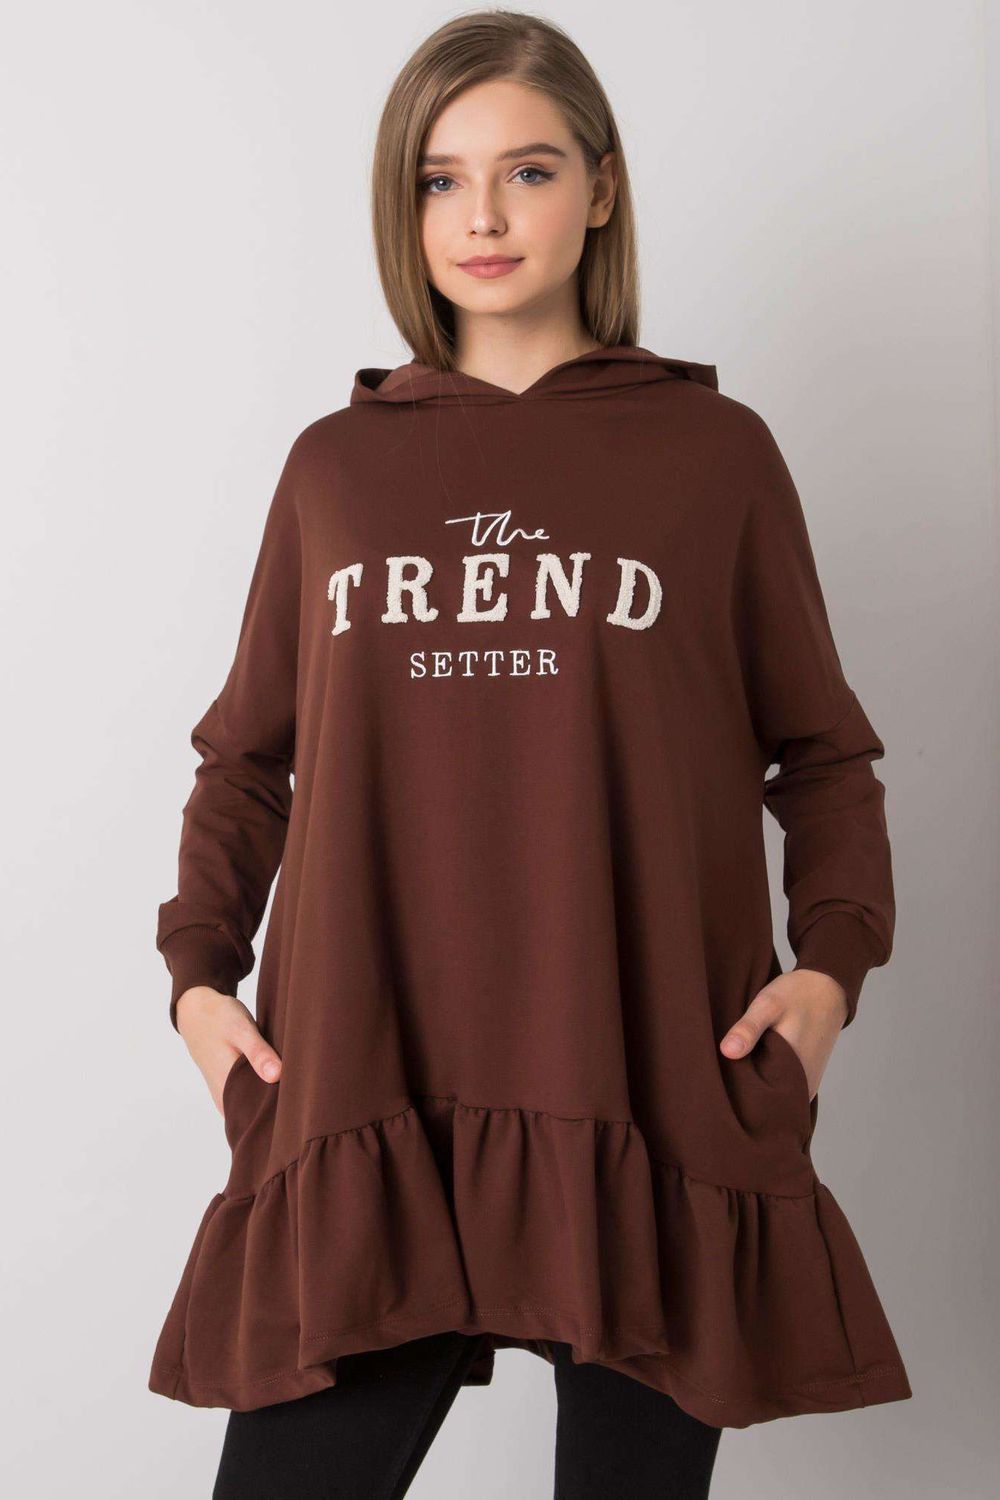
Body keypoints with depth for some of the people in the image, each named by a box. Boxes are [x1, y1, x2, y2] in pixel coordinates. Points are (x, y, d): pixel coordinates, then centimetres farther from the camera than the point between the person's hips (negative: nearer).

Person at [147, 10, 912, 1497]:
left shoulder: (715, 452, 7)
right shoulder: (337, 464, 12)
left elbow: (820, 750, 10)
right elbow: (248, 755, 16)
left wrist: (832, 962, -4)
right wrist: (199, 968, 3)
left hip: (657, 1097, -1)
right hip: (364, 1103, 2)